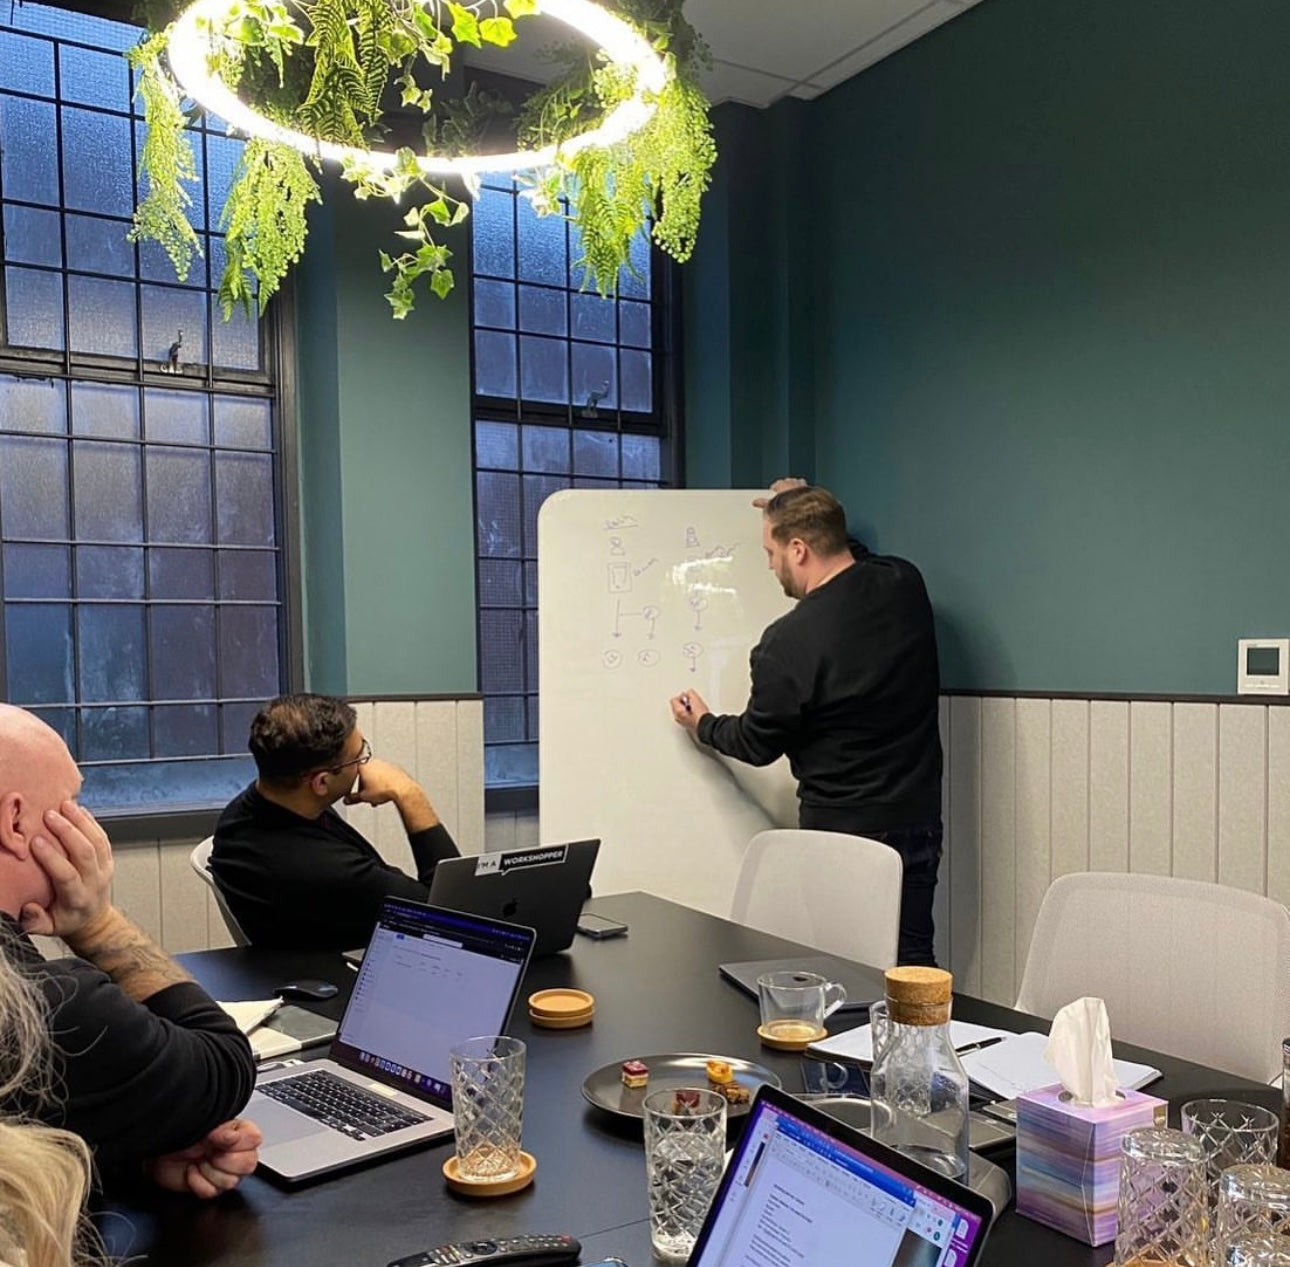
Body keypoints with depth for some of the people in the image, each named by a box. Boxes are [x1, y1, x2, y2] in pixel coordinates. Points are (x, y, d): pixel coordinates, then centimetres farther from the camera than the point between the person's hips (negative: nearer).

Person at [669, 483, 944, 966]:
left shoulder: (789, 644, -21)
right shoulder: (905, 584, -4)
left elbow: (757, 744, -4)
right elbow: (855, 561, 24)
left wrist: (702, 725, 15)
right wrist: (804, 510, 26)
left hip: (842, 834, -6)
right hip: (919, 823, 6)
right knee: (913, 964, 13)